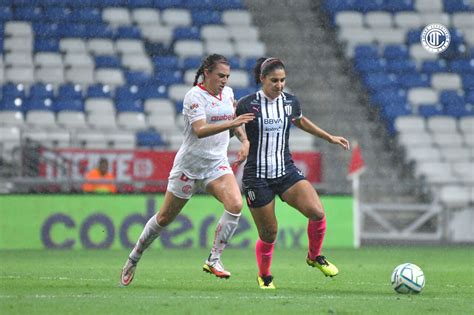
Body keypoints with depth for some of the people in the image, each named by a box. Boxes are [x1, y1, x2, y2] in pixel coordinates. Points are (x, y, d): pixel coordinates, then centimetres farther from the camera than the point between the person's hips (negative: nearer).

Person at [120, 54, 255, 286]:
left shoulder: (227, 93, 4)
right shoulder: (194, 96, -17)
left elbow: (233, 122, 22)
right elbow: (200, 130, -30)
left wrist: (244, 140, 4)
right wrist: (232, 123, -40)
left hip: (217, 164, 5)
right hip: (189, 165, -5)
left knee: (235, 204, -21)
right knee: (165, 217, 6)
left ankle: (214, 259, -12)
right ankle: (134, 258, 27)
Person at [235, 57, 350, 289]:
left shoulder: (290, 102, 3)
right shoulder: (247, 104, -10)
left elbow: (301, 122, 25)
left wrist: (330, 137, 27)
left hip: (286, 172, 3)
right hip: (257, 177, -3)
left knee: (317, 212, -18)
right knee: (268, 234, 1)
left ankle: (314, 257, 9)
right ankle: (264, 276, 30)